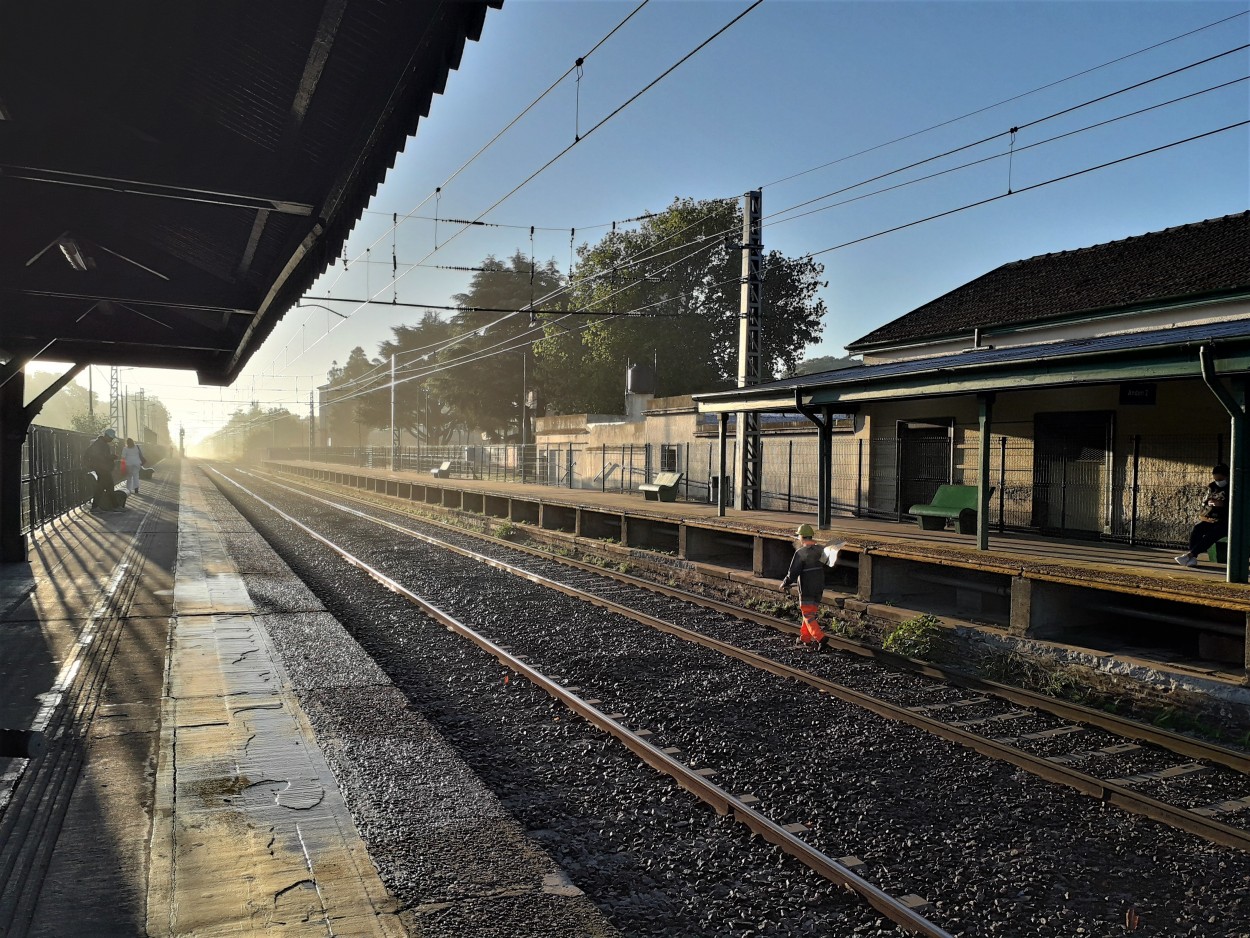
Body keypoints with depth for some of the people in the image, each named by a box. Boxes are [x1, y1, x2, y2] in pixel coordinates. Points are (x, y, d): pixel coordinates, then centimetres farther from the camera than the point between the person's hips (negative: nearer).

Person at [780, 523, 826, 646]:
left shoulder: (800, 553, -18)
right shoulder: (821, 550, 2)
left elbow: (793, 573, -16)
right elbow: (823, 568, 12)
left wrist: (784, 585, 0)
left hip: (806, 590, -7)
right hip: (819, 588, 7)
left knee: (808, 616, 0)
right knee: (812, 612, 18)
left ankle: (820, 638, -12)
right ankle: (805, 637, 27)